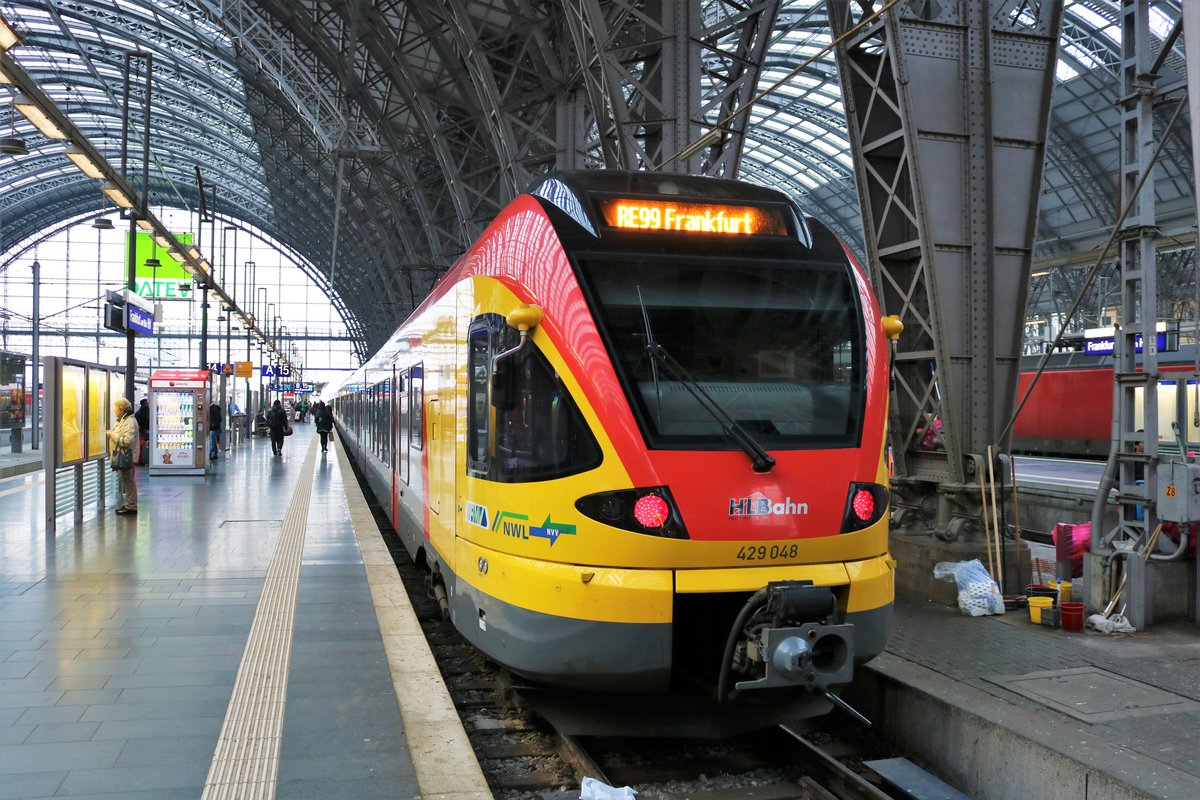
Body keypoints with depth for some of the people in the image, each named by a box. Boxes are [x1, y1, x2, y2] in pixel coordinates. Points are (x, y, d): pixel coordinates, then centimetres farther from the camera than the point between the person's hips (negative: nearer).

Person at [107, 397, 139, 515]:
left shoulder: (129, 421, -15)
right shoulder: (122, 420, 17)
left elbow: (127, 440, -24)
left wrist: (113, 435, -15)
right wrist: (112, 434, 11)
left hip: (125, 456, -10)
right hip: (120, 456, 10)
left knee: (127, 481, -4)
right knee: (125, 481, 14)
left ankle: (131, 506, 1)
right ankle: (128, 504, 21)